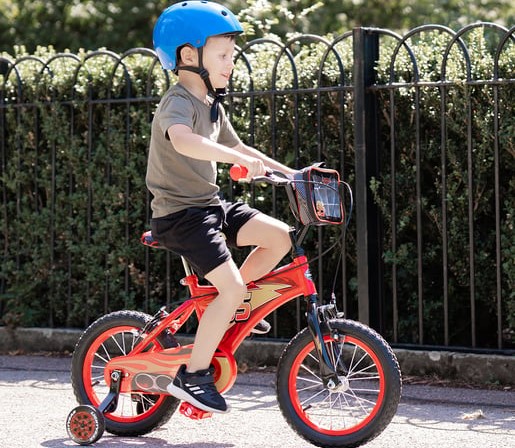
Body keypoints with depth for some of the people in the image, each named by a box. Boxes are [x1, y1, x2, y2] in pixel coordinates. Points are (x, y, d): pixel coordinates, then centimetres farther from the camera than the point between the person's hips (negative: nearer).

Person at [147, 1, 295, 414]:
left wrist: (289, 172, 19)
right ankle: (193, 376, -11)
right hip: (181, 213, -9)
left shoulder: (212, 107, 14)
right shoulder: (179, 104, -18)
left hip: (210, 205, 9)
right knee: (231, 286, -19)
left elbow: (236, 146, 26)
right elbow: (183, 140, -41)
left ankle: (232, 310, 15)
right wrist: (240, 159, -51)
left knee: (280, 236, -1)